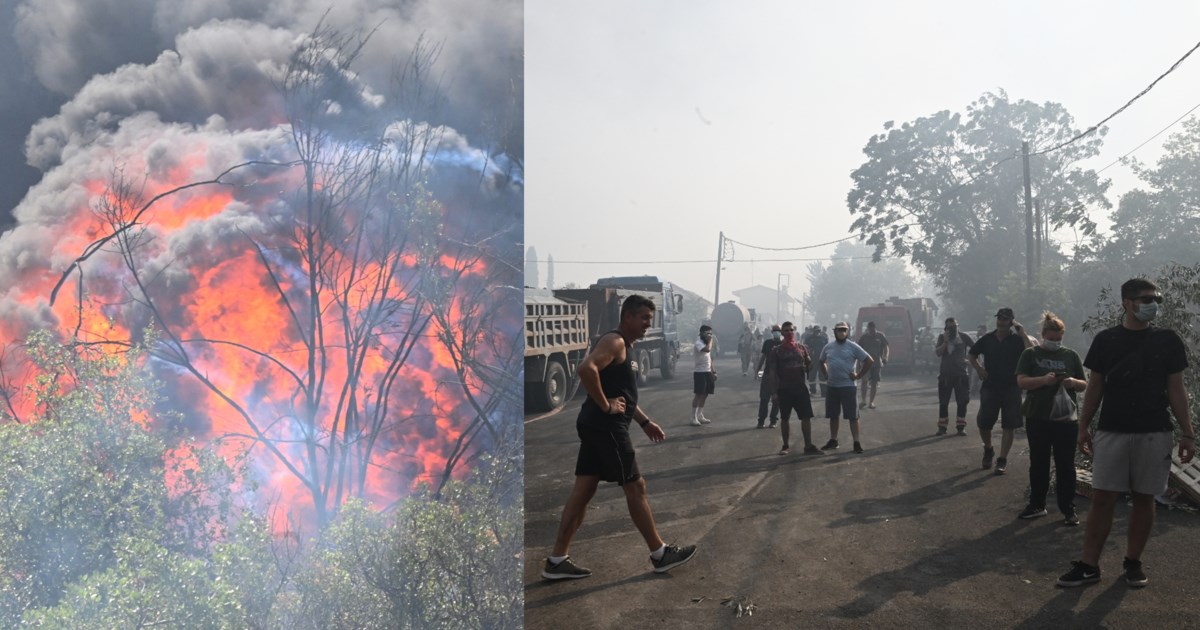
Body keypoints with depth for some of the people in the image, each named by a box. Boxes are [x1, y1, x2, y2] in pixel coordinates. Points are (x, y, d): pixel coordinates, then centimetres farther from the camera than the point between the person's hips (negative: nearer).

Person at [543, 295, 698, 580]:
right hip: (605, 427, -10)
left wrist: (645, 422, 24)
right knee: (635, 487, 1)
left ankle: (556, 561, 12)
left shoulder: (625, 346, 19)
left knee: (583, 491, 9)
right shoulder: (614, 341, -14)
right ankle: (660, 554, 14)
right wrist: (605, 406, -23)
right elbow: (586, 368, -32)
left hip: (598, 426, 10)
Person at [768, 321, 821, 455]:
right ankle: (786, 446, 18)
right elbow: (772, 372, -4)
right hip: (784, 389, -2)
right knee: (784, 418, 7)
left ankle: (808, 446, 6)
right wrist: (773, 392, -9)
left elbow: (809, 364, 18)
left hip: (800, 387, 2)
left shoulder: (802, 348, 7)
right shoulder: (776, 350, -1)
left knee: (806, 417, -1)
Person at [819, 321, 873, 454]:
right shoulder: (828, 347, 7)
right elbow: (822, 362, 24)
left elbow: (869, 360, -6)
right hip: (832, 386, 5)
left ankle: (857, 442, 2)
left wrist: (859, 375, -8)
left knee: (852, 416, -2)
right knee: (833, 415, 12)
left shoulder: (853, 347, -6)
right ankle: (833, 440, 23)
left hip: (848, 386, -5)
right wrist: (826, 375, 11)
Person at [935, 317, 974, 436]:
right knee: (943, 402, 3)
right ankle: (942, 426, 9)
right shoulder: (942, 337, 2)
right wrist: (945, 341, -18)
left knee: (962, 401, 0)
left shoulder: (964, 336, 0)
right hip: (945, 374, 0)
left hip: (961, 373, 0)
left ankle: (961, 426, 8)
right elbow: (938, 353, -9)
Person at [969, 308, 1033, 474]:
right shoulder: (987, 339, 4)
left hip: (1011, 387, -2)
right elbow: (971, 354, 18)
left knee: (1008, 426, 0)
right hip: (990, 386, 2)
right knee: (983, 423, 0)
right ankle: (988, 450, 27)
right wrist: (978, 369, 2)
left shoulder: (1017, 340, -3)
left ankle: (1002, 460, 7)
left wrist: (1022, 334, -19)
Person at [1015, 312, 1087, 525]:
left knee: (1066, 465, 2)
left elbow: (1084, 385, 12)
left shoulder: (1071, 355, 9)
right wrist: (1044, 380, -22)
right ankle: (1037, 505, 20)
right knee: (1038, 463, 9)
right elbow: (1021, 381, -6)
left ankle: (1068, 509, 10)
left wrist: (1074, 382, -12)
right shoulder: (1030, 354, 4)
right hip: (1037, 418, 0)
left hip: (1066, 419, 0)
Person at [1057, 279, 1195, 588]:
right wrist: (1083, 427, 3)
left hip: (1154, 434, 1)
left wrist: (1187, 432, 0)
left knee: (1144, 499, 8)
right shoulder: (1105, 340, 2)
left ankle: (1133, 562, 21)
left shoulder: (1168, 340, 2)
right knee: (1102, 499, -1)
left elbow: (1176, 390, 4)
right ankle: (1089, 566, 4)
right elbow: (1095, 387, 6)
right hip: (1111, 432, 0)